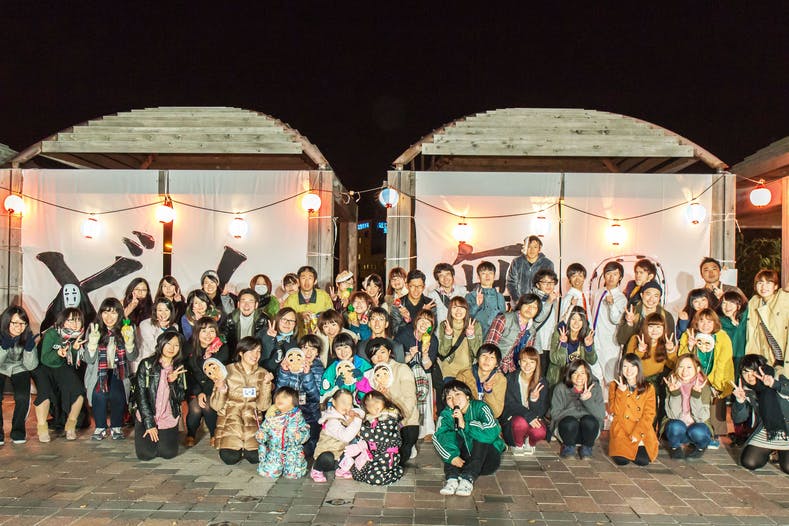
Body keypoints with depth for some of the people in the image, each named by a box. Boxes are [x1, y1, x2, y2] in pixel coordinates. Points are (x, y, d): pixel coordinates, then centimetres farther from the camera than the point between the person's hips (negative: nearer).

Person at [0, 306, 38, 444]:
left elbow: (31, 366, -14)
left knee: (22, 397, -22)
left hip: (19, 369, 1)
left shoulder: (27, 336, -16)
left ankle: (18, 430, 1)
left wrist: (30, 347, -30)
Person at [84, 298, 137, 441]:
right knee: (99, 394, -26)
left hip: (118, 372, 0)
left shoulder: (125, 330, 0)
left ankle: (116, 427, -2)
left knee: (117, 395, -24)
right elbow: (88, 359, -6)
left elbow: (132, 358, -3)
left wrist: (129, 341, -21)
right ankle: (100, 427, -4)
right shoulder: (94, 330, -1)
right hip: (99, 372, 0)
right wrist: (93, 342, -23)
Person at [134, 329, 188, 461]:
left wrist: (172, 382, -19)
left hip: (169, 419, 2)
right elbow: (141, 395, -7)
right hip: (147, 416, -2)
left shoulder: (179, 369, 5)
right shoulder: (147, 365, -5)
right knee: (146, 454, -14)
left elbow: (181, 398, 0)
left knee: (168, 453, -13)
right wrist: (149, 424, -12)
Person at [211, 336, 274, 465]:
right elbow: (216, 406, -5)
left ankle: (244, 446, 14)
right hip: (230, 419, -2)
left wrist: (266, 384, -16)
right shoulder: (228, 371, -6)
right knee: (230, 457, -22)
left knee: (256, 457, -19)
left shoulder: (262, 374, 2)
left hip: (252, 421, 2)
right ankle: (234, 444, 12)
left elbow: (263, 406, -4)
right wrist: (221, 390, -24)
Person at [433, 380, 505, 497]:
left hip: (486, 458, -2)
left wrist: (465, 425, -37)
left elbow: (492, 432, -31)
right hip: (461, 459, 3)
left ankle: (468, 478, -38)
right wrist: (451, 456, -38)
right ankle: (452, 478, -34)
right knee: (449, 435, -19)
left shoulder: (480, 407, -13)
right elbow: (438, 437, -22)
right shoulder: (446, 414, -3)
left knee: (480, 435, -28)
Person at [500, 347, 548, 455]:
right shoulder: (511, 378, -7)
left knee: (540, 432, -31)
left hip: (534, 418, 2)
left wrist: (535, 399, -30)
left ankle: (530, 443, 8)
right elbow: (508, 404, -13)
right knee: (521, 422, -36)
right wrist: (528, 416, -28)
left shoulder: (542, 383, -3)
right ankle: (518, 445, -2)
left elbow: (542, 411, -7)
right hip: (513, 416, -2)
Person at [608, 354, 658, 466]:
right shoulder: (614, 385, 5)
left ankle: (639, 445, 13)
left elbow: (649, 415, -2)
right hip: (621, 431, 0)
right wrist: (621, 392, -15)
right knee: (621, 460, -21)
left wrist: (636, 434, -13)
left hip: (642, 431, 1)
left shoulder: (648, 388, 4)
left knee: (643, 460, -20)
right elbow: (615, 411, -5)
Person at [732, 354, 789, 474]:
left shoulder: (779, 380, -8)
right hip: (765, 434, 3)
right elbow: (738, 418, -8)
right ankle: (769, 452, 22)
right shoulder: (746, 392, -1)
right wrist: (740, 401, -25)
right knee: (748, 462, -10)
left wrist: (775, 384, -40)